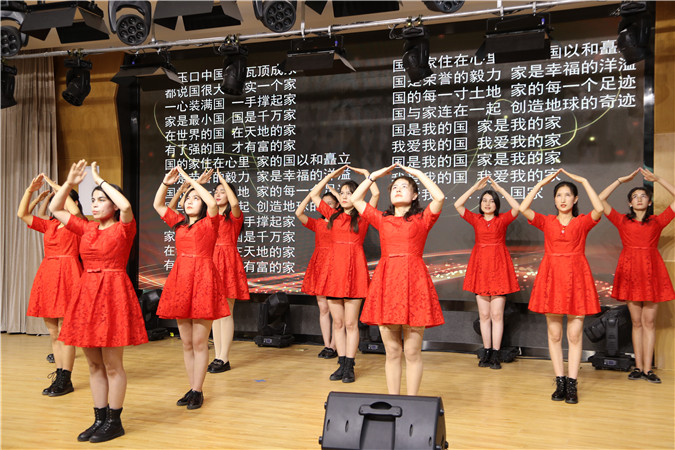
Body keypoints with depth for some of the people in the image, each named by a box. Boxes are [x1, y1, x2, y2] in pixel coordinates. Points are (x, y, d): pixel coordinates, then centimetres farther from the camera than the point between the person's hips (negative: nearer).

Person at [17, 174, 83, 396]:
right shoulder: (49, 225, 16)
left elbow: (75, 211, -23)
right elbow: (22, 214, 14)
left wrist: (57, 186, -14)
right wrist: (31, 190, 3)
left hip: (66, 274, -7)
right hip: (47, 275, 7)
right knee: (53, 333, 10)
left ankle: (65, 380, 3)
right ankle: (59, 375, 18)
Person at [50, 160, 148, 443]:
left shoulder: (124, 228, -5)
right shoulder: (86, 228, 12)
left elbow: (126, 205, -25)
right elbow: (55, 209, 18)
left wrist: (100, 180, -14)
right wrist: (69, 183, 5)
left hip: (113, 293, -7)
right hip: (87, 293, 7)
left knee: (113, 364, 1)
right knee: (94, 364, 12)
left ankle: (114, 422, 13)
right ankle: (99, 420, 23)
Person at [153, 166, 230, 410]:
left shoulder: (209, 222, 1)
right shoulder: (180, 223, 16)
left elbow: (213, 203, -17)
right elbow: (158, 205, 22)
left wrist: (191, 180, -10)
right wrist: (166, 183, 8)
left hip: (202, 279, -6)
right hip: (180, 280, 6)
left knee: (199, 342, -2)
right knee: (186, 343, 11)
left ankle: (197, 391, 8)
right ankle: (192, 389, 20)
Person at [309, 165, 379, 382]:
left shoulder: (362, 217, 3)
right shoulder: (333, 216, 14)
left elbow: (376, 194, -10)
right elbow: (314, 194, 20)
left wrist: (365, 173, 4)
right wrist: (332, 175, 20)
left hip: (354, 270, -4)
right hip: (334, 270, 4)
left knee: (351, 323, -1)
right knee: (337, 323, 7)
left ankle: (349, 367, 7)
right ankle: (341, 365, 15)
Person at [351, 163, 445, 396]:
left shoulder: (422, 219, 7)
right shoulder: (382, 219, 16)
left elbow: (439, 197, -9)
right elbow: (355, 199, 19)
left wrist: (418, 173, 1)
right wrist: (374, 175, 18)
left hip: (413, 282, -3)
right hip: (386, 281, 3)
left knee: (412, 352, 2)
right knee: (392, 352, 8)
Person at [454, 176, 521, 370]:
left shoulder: (502, 220, 4)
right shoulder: (476, 219, 8)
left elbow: (517, 207, -13)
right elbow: (458, 205, -3)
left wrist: (500, 188, -8)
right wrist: (475, 187, -4)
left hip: (498, 266, -2)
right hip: (480, 266, 2)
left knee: (497, 314, -2)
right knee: (484, 314, 6)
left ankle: (495, 354, 5)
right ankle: (486, 352, 13)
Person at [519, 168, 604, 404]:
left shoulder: (583, 222, 4)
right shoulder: (547, 222, 7)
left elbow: (599, 209, -17)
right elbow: (523, 208, -7)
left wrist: (584, 181, -10)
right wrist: (542, 183, -4)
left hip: (576, 278, -1)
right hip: (551, 277, 1)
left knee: (574, 335, 1)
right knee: (554, 334, 5)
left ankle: (572, 384, 9)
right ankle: (560, 382, 14)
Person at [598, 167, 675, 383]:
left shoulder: (657, 221, 8)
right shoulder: (622, 221, 8)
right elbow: (601, 199, 3)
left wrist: (658, 179, 4)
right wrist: (621, 180, 5)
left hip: (652, 271, 0)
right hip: (630, 271, 0)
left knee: (649, 321, 1)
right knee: (636, 322, 5)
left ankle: (648, 369, 4)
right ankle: (638, 367, 10)